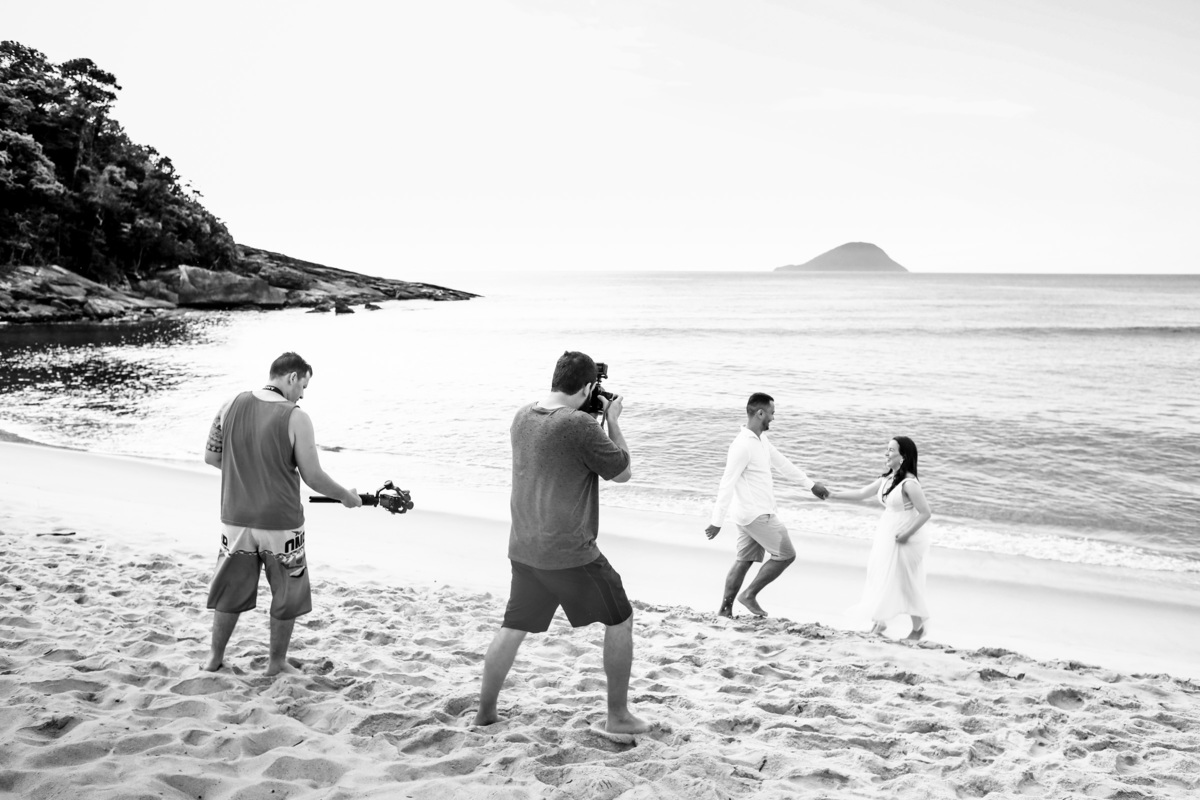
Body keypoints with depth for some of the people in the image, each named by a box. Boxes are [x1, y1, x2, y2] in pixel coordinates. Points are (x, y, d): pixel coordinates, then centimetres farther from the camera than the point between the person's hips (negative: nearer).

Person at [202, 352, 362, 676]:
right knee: (287, 595, 16)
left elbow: (211, 457, 7)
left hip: (236, 519, 4)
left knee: (230, 591, 22)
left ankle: (215, 658, 34)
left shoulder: (231, 406, -1)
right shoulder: (295, 418, -15)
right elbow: (313, 477, -13)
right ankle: (276, 662, 29)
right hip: (280, 524, -4)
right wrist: (347, 497, 3)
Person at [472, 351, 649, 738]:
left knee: (512, 628, 19)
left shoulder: (522, 417, 3)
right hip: (570, 553, -6)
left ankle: (485, 711, 27)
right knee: (620, 620, 12)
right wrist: (613, 422, 3)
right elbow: (623, 472, -7)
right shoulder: (580, 425, -19)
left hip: (523, 550, 7)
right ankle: (617, 717, 18)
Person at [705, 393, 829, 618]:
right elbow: (727, 485, -23)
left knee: (743, 561, 13)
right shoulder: (743, 445, -22)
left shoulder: (761, 439, 9)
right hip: (757, 515, -9)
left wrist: (810, 484, 25)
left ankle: (726, 609, 19)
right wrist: (717, 522, -23)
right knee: (786, 555, -1)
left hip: (756, 513, 9)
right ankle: (749, 595, 7)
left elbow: (782, 462, 21)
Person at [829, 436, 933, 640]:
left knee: (907, 584, 5)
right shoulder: (886, 479, 4)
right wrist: (834, 495, 6)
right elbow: (862, 494, 11)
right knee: (881, 578, 13)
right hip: (887, 535, 8)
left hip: (907, 539, -8)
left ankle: (918, 627, 23)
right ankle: (879, 622, 27)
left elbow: (925, 513, -21)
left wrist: (906, 533, -19)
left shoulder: (909, 483, -22)